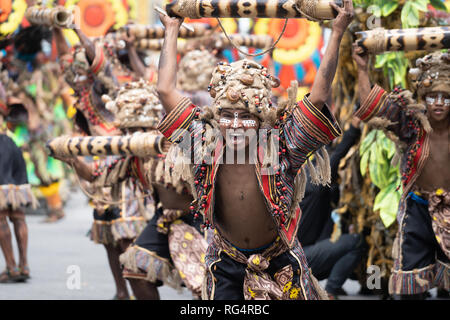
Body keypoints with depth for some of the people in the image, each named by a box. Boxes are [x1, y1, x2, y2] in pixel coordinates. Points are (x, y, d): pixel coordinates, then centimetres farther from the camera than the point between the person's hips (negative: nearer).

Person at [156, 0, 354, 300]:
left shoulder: (281, 145, -19)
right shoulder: (205, 143, -13)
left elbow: (318, 96, -26)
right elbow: (167, 90, -12)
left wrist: (338, 32, -27)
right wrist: (172, 30, -5)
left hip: (282, 264, -1)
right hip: (226, 268, 1)